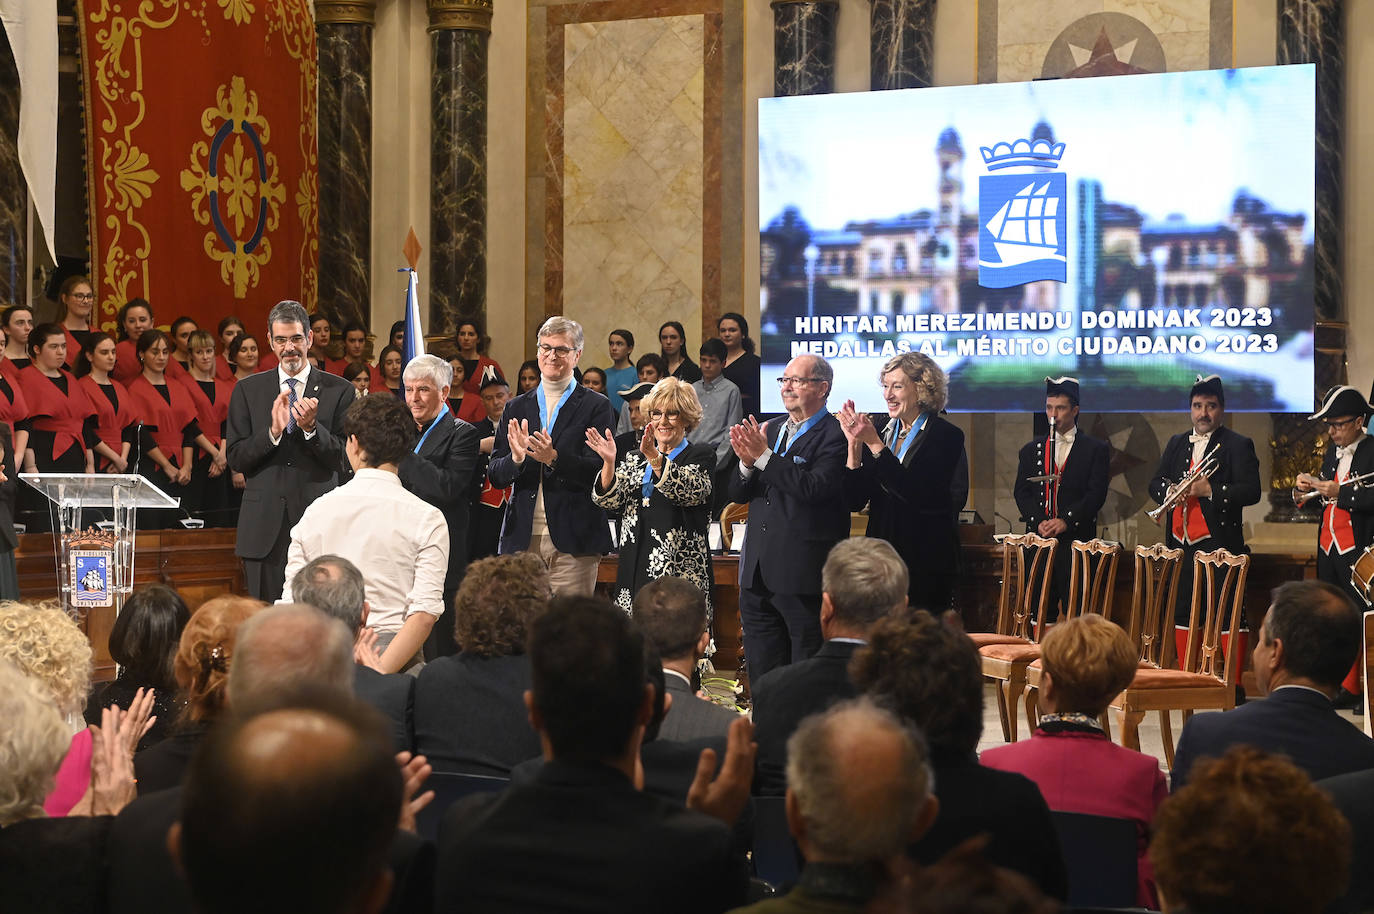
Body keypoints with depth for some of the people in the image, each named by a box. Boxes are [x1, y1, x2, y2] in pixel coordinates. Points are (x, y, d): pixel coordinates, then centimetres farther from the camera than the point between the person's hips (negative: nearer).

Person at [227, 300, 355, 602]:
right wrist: (273, 431, -13)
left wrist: (311, 427, -17)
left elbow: (343, 459, 0)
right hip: (265, 528, 1)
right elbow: (236, 459, 4)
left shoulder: (339, 391, 5)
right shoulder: (247, 390, 10)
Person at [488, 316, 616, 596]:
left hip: (572, 541, -3)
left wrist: (554, 458, -21)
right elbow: (494, 476, 10)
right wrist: (516, 459, -12)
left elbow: (598, 471, -6)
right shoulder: (516, 408, 15)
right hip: (522, 538, 3)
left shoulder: (596, 407, 4)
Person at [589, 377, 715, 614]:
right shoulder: (634, 459, 19)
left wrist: (655, 458, -29)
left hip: (679, 571, -4)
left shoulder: (700, 456, 6)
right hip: (635, 572, 4)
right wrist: (609, 463, -14)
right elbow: (608, 500, 5)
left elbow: (689, 491, -15)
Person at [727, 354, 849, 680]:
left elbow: (815, 488, -23)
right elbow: (737, 493, 11)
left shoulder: (835, 435, -8)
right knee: (761, 672, 12)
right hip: (757, 574, 7)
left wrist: (764, 456, -20)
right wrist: (747, 463, -10)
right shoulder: (768, 431, 14)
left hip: (804, 577, -7)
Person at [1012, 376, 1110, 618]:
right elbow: (1021, 492, 8)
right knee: (1040, 609, 0)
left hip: (1076, 539, -3)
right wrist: (1039, 522, -8)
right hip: (1038, 538, 3)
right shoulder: (1031, 451, 17)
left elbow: (1096, 494, -3)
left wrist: (1066, 521, -14)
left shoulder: (1096, 450, 7)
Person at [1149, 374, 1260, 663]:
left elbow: (1251, 491, -11)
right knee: (1182, 614, 11)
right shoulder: (1177, 443, 17)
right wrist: (1169, 490, -6)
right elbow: (1154, 484, 16)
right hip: (1181, 543, 6)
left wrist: (1211, 491, -20)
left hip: (1219, 543, -6)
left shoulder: (1238, 445, -2)